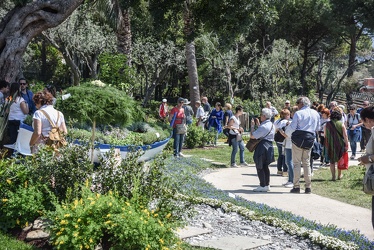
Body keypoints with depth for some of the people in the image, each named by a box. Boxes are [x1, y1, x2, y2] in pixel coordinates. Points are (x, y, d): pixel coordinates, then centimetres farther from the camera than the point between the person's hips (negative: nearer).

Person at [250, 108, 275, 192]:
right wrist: (258, 124, 19)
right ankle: (267, 185, 19)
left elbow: (252, 136, -20)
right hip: (269, 146, 9)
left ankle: (262, 186, 0)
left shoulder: (263, 126, -19)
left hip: (262, 147, -9)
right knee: (265, 166, 16)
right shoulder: (272, 125, 11)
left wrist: (252, 125, -7)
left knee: (260, 167, -1)